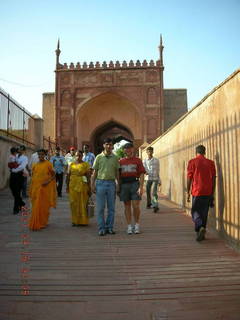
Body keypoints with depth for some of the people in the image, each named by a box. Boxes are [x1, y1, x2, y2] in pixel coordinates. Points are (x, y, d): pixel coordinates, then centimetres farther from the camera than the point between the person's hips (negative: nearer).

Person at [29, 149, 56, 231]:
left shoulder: (48, 164, -2)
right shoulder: (35, 165, 10)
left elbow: (53, 175, 0)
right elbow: (33, 177, 14)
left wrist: (48, 181, -17)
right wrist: (31, 189, 9)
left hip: (45, 188, -3)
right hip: (36, 187, 3)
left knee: (44, 206, 1)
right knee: (36, 206, 4)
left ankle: (42, 223, 13)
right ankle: (35, 224, 16)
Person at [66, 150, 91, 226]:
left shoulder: (85, 164, 1)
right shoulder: (71, 164, 10)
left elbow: (88, 176, -2)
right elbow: (68, 176, 12)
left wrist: (89, 188, -6)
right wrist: (67, 186, 8)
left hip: (82, 186, -2)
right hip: (73, 186, 3)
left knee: (82, 203, 1)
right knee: (74, 203, 2)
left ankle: (82, 221, 12)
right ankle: (75, 221, 12)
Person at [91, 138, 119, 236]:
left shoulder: (115, 158, 8)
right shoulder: (99, 157, 4)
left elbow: (117, 172, 11)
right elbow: (95, 172, 5)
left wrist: (118, 184, 4)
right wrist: (92, 184, -1)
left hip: (111, 183, 2)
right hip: (100, 183, -2)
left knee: (111, 207, 6)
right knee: (100, 207, 0)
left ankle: (109, 227, 17)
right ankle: (101, 228, 9)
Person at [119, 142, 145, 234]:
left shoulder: (138, 160, 4)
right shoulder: (121, 161, 12)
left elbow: (141, 175, -2)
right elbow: (118, 175, 14)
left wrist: (141, 187, -12)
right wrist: (119, 188, 8)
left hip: (135, 183, -2)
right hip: (124, 185, 3)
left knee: (135, 206, -6)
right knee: (127, 206, 5)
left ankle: (137, 225, 13)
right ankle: (129, 227, 12)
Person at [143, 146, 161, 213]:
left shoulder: (156, 160, 5)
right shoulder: (144, 161, 4)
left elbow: (158, 171, 10)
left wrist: (159, 180, 10)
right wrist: (146, 172, -27)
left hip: (155, 178, -1)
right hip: (148, 178, 1)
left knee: (154, 192, -14)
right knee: (148, 192, 7)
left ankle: (155, 206, -14)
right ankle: (149, 204, 28)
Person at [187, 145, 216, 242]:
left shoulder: (192, 162, -4)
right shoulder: (211, 163, 6)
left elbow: (189, 178, -5)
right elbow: (214, 179, 7)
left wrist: (188, 193, 3)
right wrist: (212, 194, 15)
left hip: (197, 192, -3)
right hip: (208, 193, 3)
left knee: (195, 212, 6)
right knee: (204, 213, 13)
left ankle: (200, 227, -18)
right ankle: (201, 233, 18)